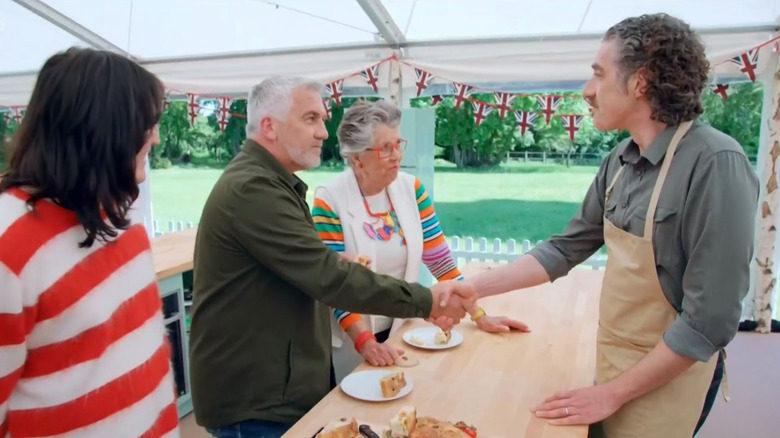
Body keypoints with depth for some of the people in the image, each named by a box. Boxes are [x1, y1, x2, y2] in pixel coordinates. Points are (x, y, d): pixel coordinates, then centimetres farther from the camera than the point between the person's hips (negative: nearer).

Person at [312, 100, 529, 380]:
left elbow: (440, 259, -3)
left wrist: (479, 315, -6)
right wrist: (365, 342, -30)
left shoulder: (411, 188, -4)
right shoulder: (329, 201, -18)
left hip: (401, 329, 4)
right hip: (351, 340, -4)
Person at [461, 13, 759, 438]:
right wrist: (473, 288, -1)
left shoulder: (714, 164, -24)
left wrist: (613, 393, -17)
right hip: (614, 364, 6)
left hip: (664, 379, -6)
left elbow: (710, 319, -23)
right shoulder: (621, 159, -2)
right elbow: (566, 248, 4)